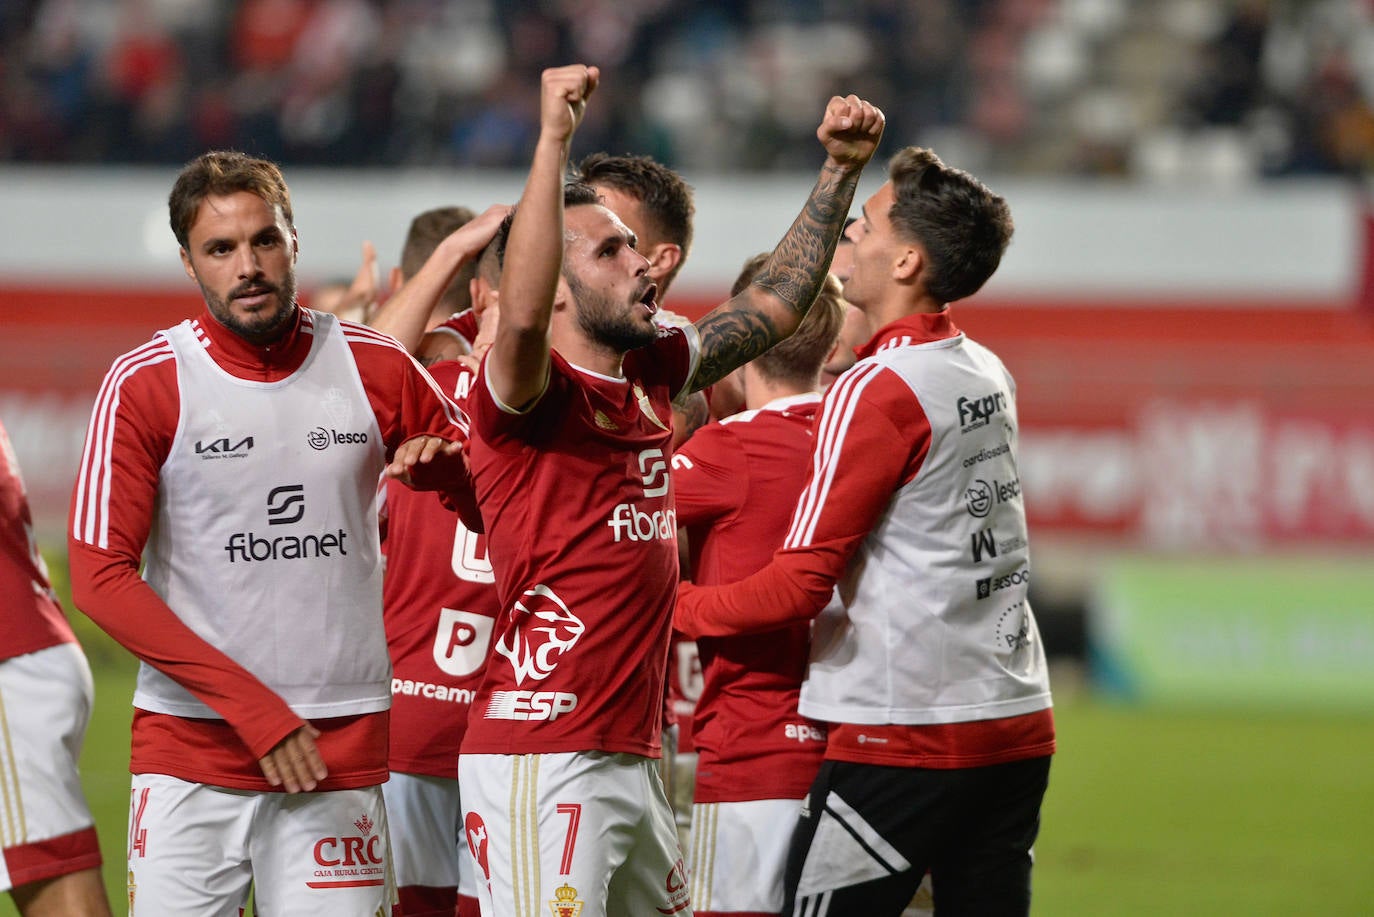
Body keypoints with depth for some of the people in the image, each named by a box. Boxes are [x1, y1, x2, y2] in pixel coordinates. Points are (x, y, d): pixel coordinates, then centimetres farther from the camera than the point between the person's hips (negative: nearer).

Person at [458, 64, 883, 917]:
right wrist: (553, 141, -35)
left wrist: (841, 170, 19)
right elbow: (522, 316, -33)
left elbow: (774, 305, 25)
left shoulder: (650, 374, 14)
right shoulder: (528, 392, -10)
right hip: (540, 763, -9)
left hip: (633, 761, 9)